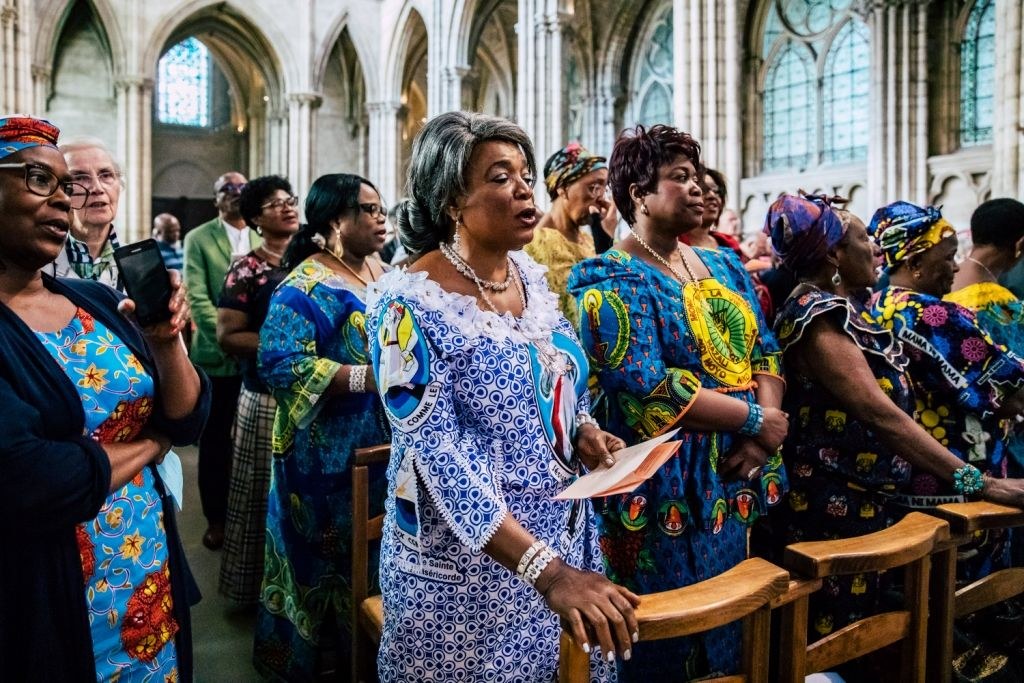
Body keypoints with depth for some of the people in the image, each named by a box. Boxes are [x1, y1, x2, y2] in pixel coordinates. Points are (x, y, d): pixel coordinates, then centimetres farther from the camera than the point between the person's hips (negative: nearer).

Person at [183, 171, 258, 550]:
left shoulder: (264, 239, 10)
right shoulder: (198, 239, 0)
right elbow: (197, 298, -9)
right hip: (217, 354, -2)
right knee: (215, 440, 7)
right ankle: (216, 518, 18)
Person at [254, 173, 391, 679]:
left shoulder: (382, 274, 11)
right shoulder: (307, 285, -15)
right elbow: (280, 363, -25)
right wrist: (366, 377, -28)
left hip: (382, 443, 8)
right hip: (330, 454, -7)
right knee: (329, 553, 5)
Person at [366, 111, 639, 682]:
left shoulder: (531, 275, 1)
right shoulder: (412, 303, -20)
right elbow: (438, 457, -25)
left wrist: (584, 431, -8)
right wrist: (548, 570, -31)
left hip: (564, 536, 7)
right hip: (467, 566, -6)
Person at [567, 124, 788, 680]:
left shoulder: (724, 266, 13)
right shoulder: (614, 280, -10)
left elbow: (766, 350, 9)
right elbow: (649, 390, -20)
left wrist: (761, 438, -9)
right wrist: (756, 420, -15)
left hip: (740, 476, 7)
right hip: (670, 490, -7)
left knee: (736, 631, 18)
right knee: (669, 638, 7)